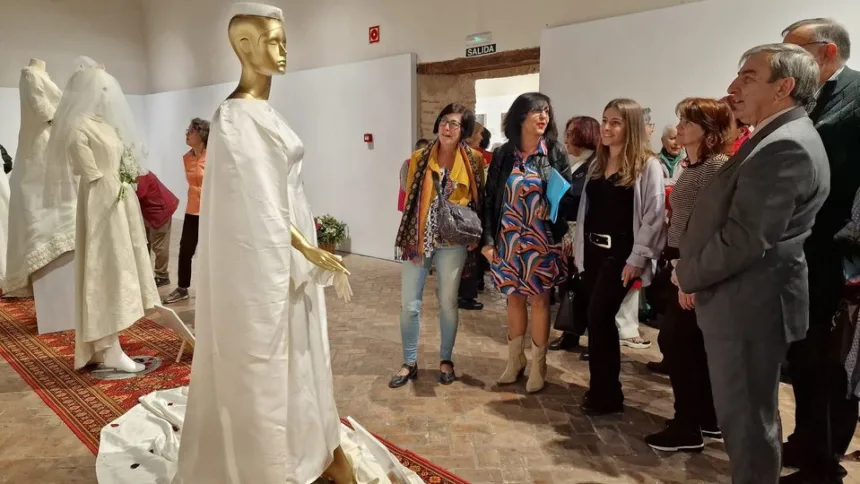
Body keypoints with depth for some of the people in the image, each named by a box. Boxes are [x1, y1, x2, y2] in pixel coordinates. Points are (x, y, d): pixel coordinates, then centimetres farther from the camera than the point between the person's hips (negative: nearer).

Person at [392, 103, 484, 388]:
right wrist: (409, 237, 1)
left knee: (448, 302, 9)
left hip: (452, 241, -1)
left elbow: (479, 199, 7)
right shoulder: (420, 158, 3)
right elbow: (410, 198, 6)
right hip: (417, 238, 1)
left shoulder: (473, 160, 0)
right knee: (409, 303, 3)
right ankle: (409, 363, 18)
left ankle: (446, 360, 26)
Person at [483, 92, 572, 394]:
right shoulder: (503, 154, 3)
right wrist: (488, 239, -2)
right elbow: (490, 199, 3)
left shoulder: (556, 153, -1)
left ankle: (538, 365, 18)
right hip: (508, 239, 2)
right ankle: (515, 360, 26)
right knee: (514, 298, 11)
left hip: (542, 239, -2)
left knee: (539, 300, 4)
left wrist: (561, 236, -11)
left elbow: (568, 195, -1)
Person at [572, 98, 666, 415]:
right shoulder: (597, 163, 14)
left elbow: (654, 214, -12)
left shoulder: (647, 165, -8)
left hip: (620, 252, -6)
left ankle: (606, 394, 6)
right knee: (600, 319, 9)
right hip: (593, 249, 7)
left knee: (599, 318, -8)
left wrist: (637, 258, -15)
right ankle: (603, 388, 22)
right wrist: (579, 245, 13)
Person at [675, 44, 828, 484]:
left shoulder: (785, 146, -21)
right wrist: (695, 273, 7)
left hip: (748, 304, -10)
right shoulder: (781, 138, 14)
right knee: (746, 414, 22)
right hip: (746, 299, 10)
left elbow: (745, 238, -26)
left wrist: (688, 276, -10)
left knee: (747, 418, 4)